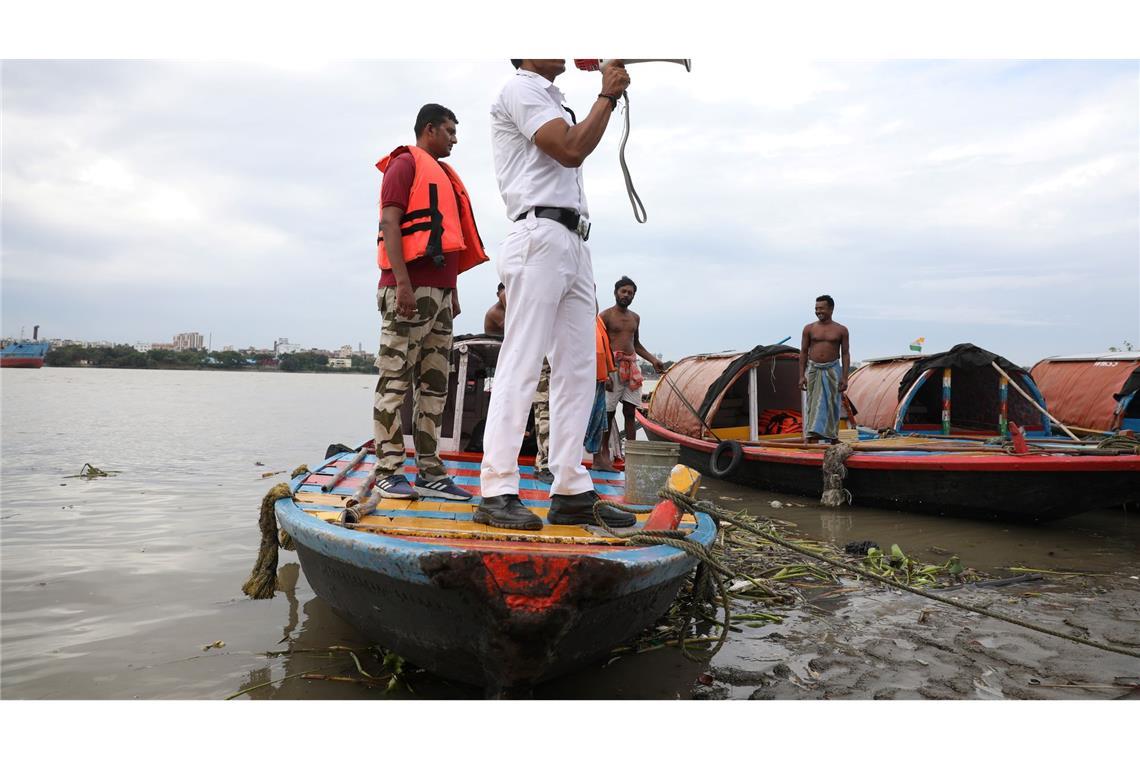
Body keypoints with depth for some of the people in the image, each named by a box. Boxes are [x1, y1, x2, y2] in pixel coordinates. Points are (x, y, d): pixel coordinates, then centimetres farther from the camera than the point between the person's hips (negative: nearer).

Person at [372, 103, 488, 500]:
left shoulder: (443, 173, 28)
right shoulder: (405, 164, 2)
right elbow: (389, 223, -10)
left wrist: (453, 292, 20)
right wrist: (402, 282, -20)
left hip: (440, 292, 9)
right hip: (410, 288, -9)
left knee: (434, 385, 6)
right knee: (396, 380, -9)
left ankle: (430, 471, 9)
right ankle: (388, 471, -7)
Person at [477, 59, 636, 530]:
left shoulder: (551, 100, 30)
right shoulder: (520, 89, 2)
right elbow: (571, 151, -9)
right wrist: (608, 95, 1)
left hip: (574, 243, 9)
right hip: (541, 238, -9)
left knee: (577, 371, 3)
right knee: (521, 367, -12)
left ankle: (571, 492, 5)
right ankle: (496, 493, -10)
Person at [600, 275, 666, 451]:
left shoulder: (635, 318, 19)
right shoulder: (606, 315, 0)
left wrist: (653, 360, 18)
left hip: (632, 368, 6)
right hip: (613, 366, -6)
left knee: (630, 412, 3)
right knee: (608, 412, -4)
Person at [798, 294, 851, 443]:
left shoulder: (841, 330, 2)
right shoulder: (809, 329, 3)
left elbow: (845, 354, 2)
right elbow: (803, 352, 4)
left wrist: (844, 377, -6)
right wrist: (801, 375, -2)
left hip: (832, 370, 0)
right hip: (813, 370, 0)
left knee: (832, 406, 5)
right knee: (813, 405, -3)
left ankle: (834, 439, 17)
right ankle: (812, 440, -6)